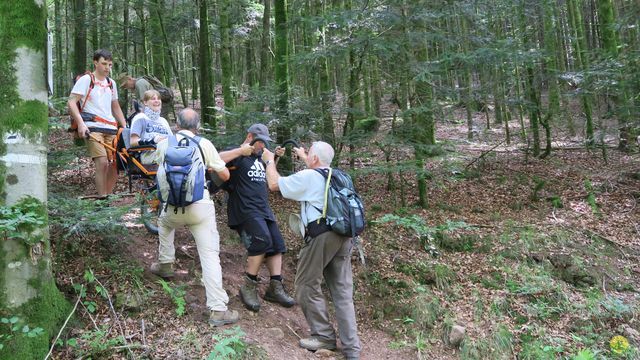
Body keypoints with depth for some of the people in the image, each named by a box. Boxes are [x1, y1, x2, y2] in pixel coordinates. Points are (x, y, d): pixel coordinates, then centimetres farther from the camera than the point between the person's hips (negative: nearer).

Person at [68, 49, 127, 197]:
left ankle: (107, 195, 12)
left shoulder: (111, 83, 20)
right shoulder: (86, 79, 1)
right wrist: (80, 124, -18)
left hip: (111, 129, 6)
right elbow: (71, 102, -6)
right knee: (102, 162, -19)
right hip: (93, 128, -6)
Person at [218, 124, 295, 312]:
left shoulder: (260, 156, 21)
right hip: (245, 209, -9)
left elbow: (267, 174, 37)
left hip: (263, 208, 9)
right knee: (262, 240, -24)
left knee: (277, 244, 0)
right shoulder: (237, 154, -4)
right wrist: (241, 150, -21)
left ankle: (275, 288, 6)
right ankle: (249, 287, -11)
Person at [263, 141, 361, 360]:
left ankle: (324, 336, 11)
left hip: (321, 235, -7)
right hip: (344, 235, 8)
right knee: (342, 291, 8)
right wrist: (303, 158, 54)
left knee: (306, 285, 6)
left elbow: (274, 184, 7)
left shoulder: (307, 176, -1)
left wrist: (269, 160, 23)